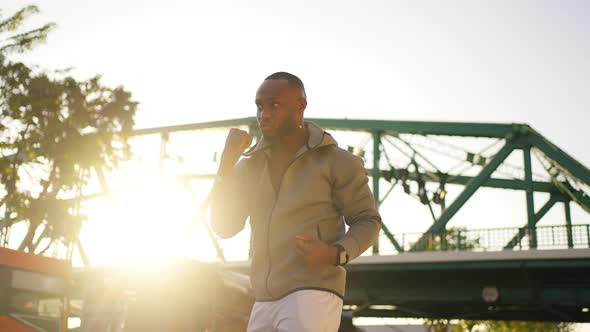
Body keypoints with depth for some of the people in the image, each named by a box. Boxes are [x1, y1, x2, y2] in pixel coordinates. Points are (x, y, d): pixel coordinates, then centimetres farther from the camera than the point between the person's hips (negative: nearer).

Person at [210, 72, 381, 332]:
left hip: (313, 298, -6)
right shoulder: (250, 164, 13)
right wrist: (227, 161, -2)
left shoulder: (336, 161, -1)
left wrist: (335, 254, -19)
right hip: (266, 305, 7)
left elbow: (367, 222, 1)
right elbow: (224, 227, 6)